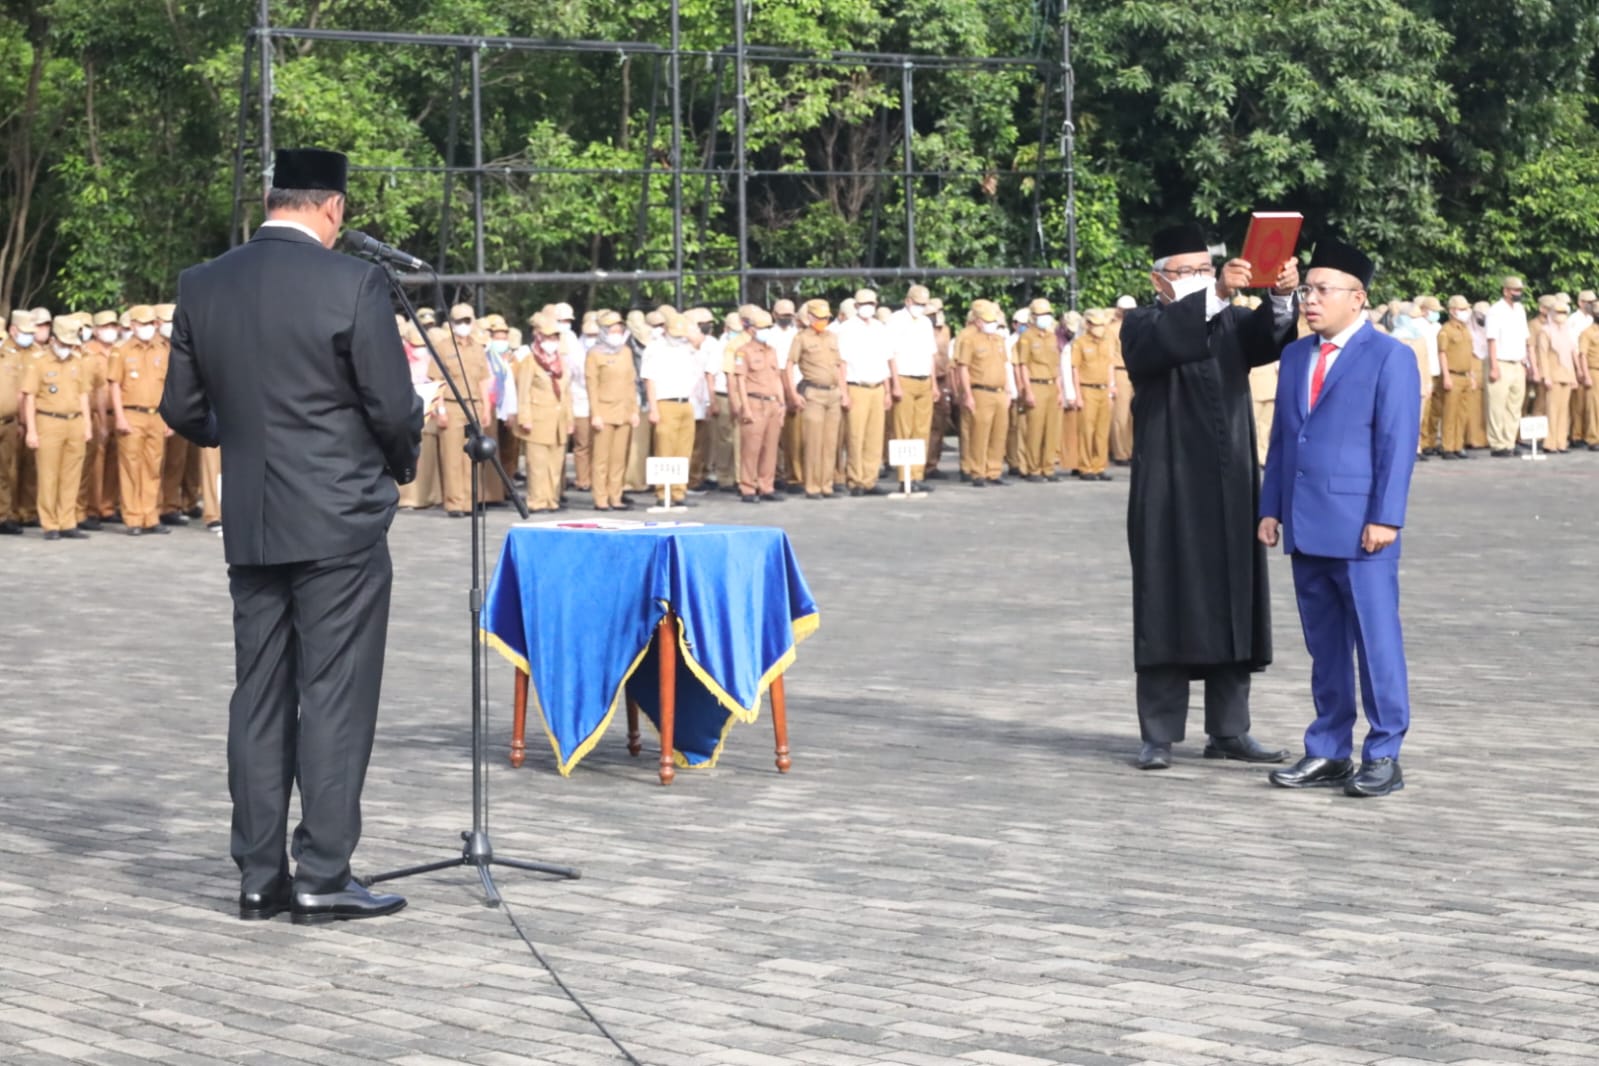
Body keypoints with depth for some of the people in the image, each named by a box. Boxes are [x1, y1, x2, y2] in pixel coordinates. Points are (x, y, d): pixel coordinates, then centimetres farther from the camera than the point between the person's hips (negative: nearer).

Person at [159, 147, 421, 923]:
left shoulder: (201, 287, 3)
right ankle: (322, 877, 1)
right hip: (340, 520, -5)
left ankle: (258, 875, 13)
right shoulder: (351, 283, -12)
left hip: (249, 528, 5)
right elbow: (394, 407, -11)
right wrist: (399, 465, 10)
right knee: (335, 697, 0)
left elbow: (183, 409, 7)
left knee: (258, 695, 11)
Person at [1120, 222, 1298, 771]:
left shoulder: (1231, 322, 12)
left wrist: (1281, 295, -30)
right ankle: (1159, 735, 1)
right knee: (1167, 608, -3)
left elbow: (1266, 339, -9)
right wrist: (1215, 294, -36)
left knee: (1233, 607, 6)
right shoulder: (1142, 325, 1)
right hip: (1169, 494, -4)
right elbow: (1162, 341, -24)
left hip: (1229, 492, 4)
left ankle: (1229, 731, 13)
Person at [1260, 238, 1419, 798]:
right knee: (1323, 646, 11)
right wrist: (1271, 508, 12)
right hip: (1305, 527, 6)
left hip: (1359, 528, -6)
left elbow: (1397, 443, -9)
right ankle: (1328, 752, 17)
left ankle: (1384, 755, 4)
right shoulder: (1295, 356, 16)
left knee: (1375, 641, -2)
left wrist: (1385, 518, -15)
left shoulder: (1389, 357, -4)